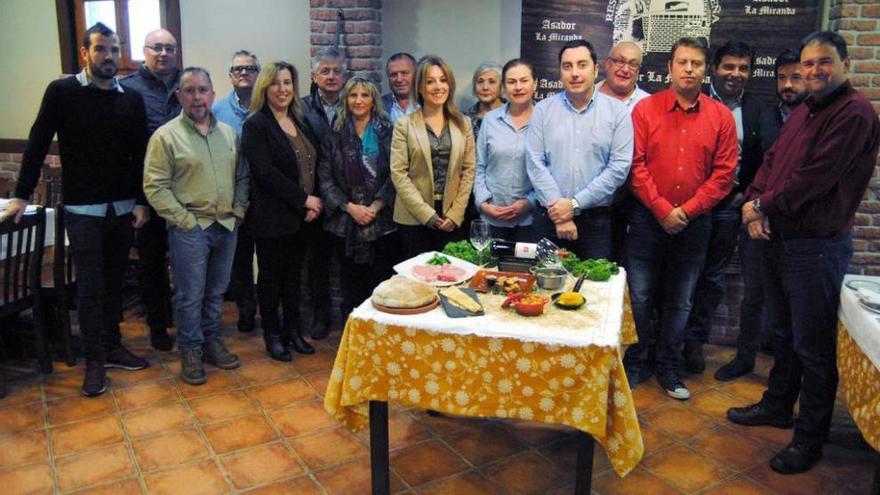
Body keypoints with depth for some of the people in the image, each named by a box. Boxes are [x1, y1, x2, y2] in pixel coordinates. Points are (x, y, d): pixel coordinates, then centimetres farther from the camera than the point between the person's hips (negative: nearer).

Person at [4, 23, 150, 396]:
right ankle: (94, 360, 11)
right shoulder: (62, 92, -4)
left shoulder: (132, 99, 4)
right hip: (82, 210, -3)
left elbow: (140, 155, 5)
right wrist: (22, 195, -5)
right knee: (90, 287, 0)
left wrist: (141, 202, -1)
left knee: (113, 282, 12)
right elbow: (37, 144, -3)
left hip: (123, 208, 3)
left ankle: (112, 347, 25)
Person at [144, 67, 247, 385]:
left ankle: (211, 341, 32)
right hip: (190, 229, -4)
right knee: (190, 295, 4)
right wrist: (185, 220, -13)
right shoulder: (166, 136, -7)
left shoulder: (229, 133, 9)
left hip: (226, 226, 5)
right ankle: (191, 351, 20)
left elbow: (241, 176, 13)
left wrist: (238, 211, 3)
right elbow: (155, 186, -10)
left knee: (216, 292, 15)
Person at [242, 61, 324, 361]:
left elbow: (315, 166, 10)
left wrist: (315, 203, -4)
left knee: (293, 274, 15)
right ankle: (272, 335, 22)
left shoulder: (303, 122, 11)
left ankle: (293, 330, 27)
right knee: (271, 276, 8)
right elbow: (265, 172, -17)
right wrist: (304, 199, -15)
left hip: (303, 215, 6)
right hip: (273, 217, -6)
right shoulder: (256, 125, -9)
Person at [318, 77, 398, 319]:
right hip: (346, 222, 1)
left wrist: (376, 207, -12)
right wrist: (350, 207, -8)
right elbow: (325, 178, 3)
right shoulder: (335, 135, 8)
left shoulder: (387, 132, 3)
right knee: (351, 285, 6)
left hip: (382, 220, -1)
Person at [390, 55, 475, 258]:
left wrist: (455, 213, -5)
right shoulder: (404, 124, -1)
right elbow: (398, 173, -6)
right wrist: (427, 214, -12)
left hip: (451, 219, 2)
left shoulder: (463, 124, 7)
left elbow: (468, 170, 5)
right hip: (413, 218, -2)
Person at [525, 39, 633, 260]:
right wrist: (558, 212, -10)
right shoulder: (543, 110, 5)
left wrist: (575, 204, -12)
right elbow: (535, 164, -3)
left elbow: (619, 167, -6)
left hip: (597, 221, -1)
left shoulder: (617, 111, 2)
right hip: (549, 217, 1)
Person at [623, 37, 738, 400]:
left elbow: (724, 173, -1)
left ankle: (668, 367, 27)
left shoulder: (721, 116, 3)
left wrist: (688, 211, -11)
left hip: (694, 224, 2)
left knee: (680, 301, 12)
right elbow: (635, 165, -7)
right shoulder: (645, 109, -1)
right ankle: (634, 364, 21)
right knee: (640, 297, 4)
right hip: (647, 220, -1)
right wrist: (662, 210, -13)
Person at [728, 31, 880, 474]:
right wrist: (755, 204, -6)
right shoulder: (802, 112, 15)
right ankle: (778, 405, 38)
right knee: (783, 333, 21)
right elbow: (771, 161, 12)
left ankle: (810, 438, 16)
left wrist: (763, 205, -12)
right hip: (778, 238, 9)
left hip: (817, 246, -9)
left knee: (812, 346, 2)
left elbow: (815, 178, -22)